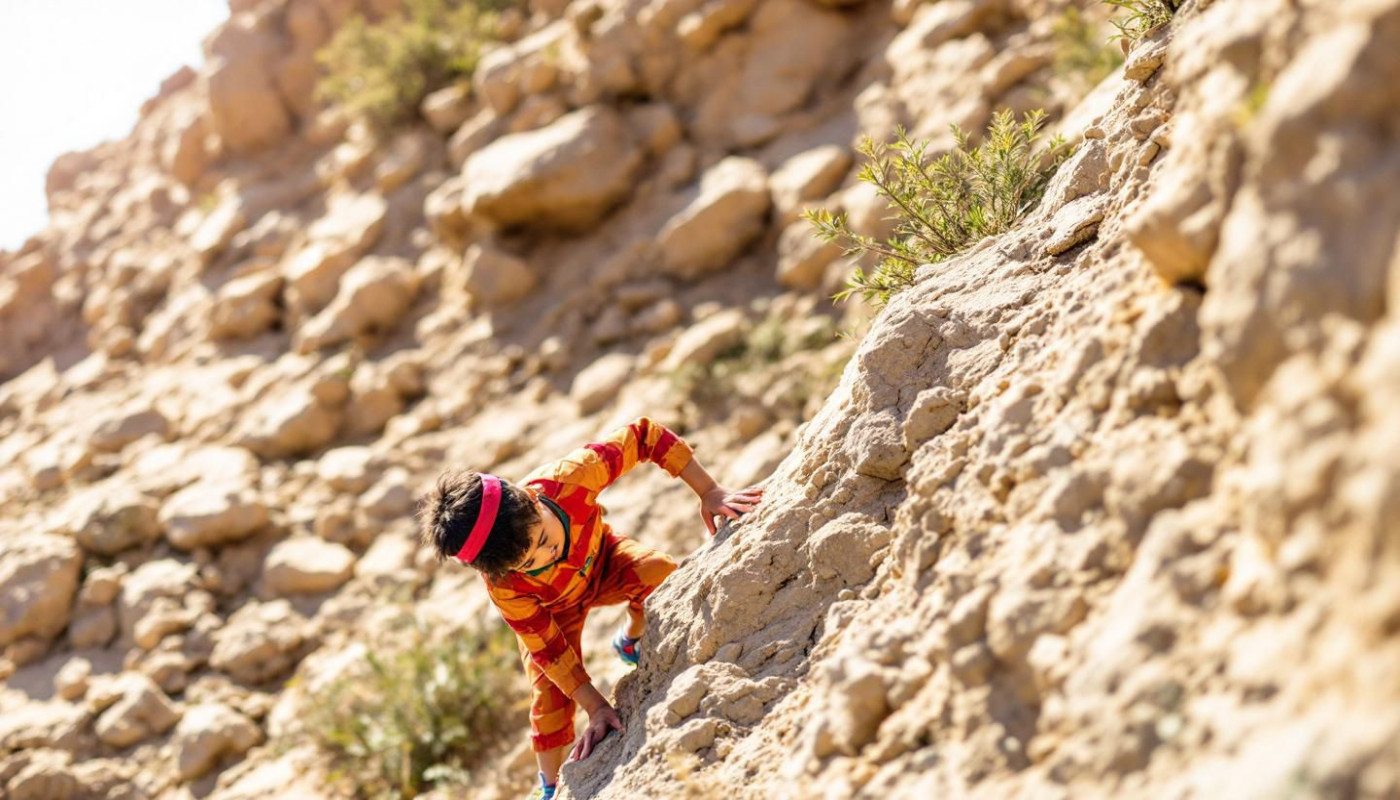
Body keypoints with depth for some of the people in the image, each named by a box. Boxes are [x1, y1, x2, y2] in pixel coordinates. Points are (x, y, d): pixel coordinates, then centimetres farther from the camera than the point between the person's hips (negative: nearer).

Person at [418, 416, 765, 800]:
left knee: (660, 575, -28)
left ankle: (633, 640, 7)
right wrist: (596, 706, -26)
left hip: (602, 558, 1)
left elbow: (645, 435, -36)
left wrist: (710, 492, -39)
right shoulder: (507, 591, -41)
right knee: (551, 696, -10)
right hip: (550, 609, -1)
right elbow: (548, 650, -27)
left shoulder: (565, 479, -45)